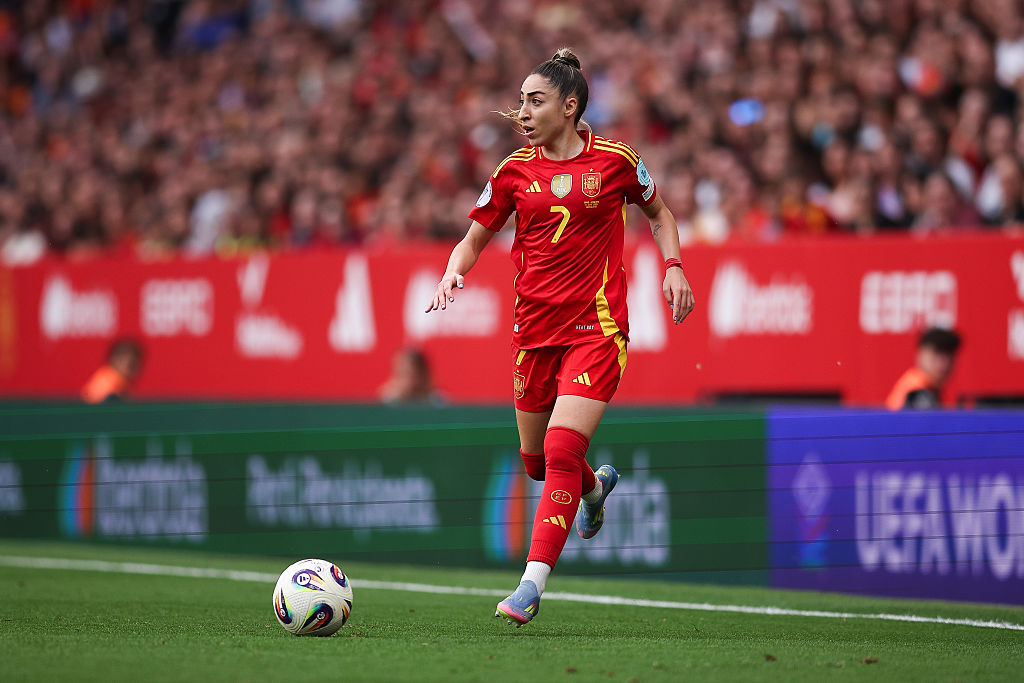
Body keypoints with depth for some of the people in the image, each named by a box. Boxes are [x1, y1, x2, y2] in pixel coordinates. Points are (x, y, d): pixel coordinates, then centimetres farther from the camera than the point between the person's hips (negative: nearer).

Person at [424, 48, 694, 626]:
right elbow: (475, 238, 12)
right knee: (536, 460, 14)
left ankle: (532, 586, -18)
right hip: (535, 330, 4)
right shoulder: (514, 171, 4)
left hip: (597, 328, -4)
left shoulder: (615, 160, -1)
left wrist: (674, 266, 1)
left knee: (563, 450, -19)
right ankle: (597, 486, 51)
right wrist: (453, 273, -8)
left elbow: (658, 211, 16)